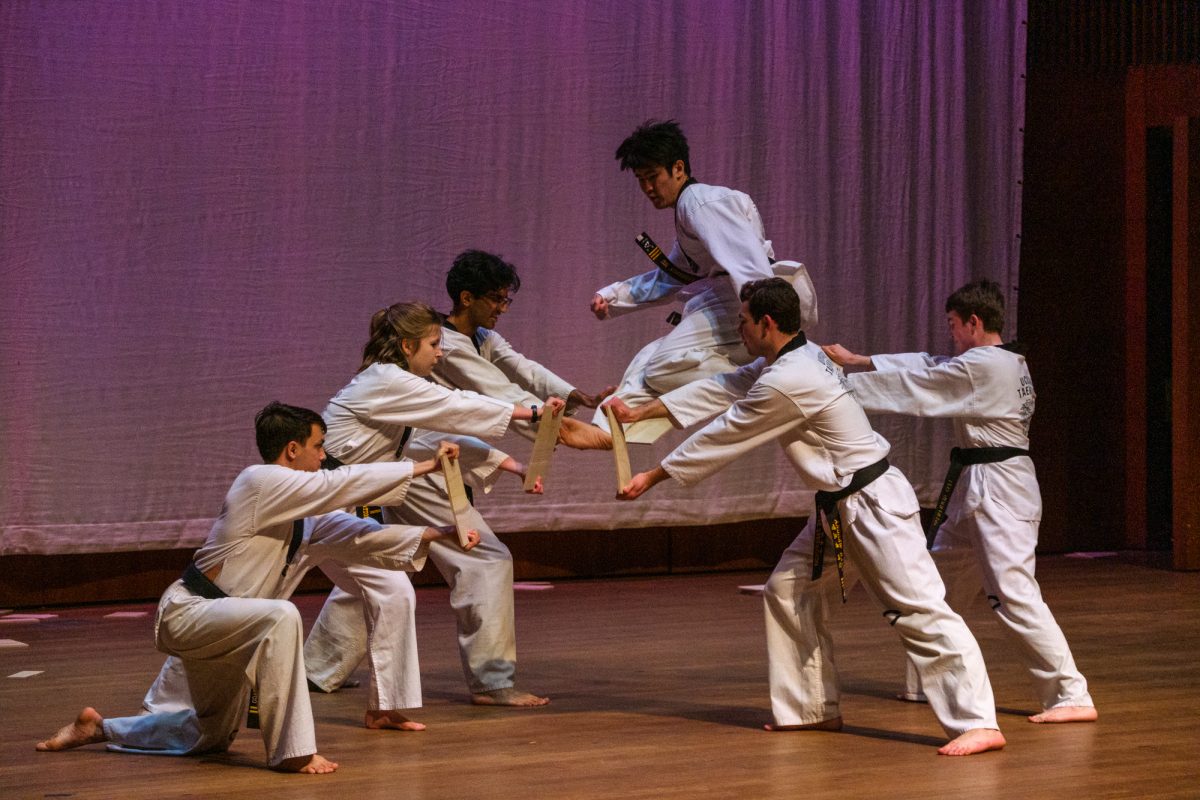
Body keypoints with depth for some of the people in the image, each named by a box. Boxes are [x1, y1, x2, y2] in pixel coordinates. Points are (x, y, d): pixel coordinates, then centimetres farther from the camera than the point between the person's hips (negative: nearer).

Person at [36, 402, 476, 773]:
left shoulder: (304, 515, 7)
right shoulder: (260, 483, -20)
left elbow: (358, 535, 3)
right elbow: (342, 485, -25)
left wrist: (432, 535, -6)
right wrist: (423, 467, -21)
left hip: (216, 624, 10)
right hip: (187, 614, -10)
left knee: (212, 737, 23)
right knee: (280, 616, -35)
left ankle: (98, 727, 36)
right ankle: (291, 751, -30)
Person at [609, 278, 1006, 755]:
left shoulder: (787, 382, -22)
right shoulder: (788, 361, 8)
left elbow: (721, 439, -14)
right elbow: (718, 392, 16)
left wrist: (652, 478, -5)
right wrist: (639, 412, 15)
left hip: (873, 506, -11)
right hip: (840, 508, 11)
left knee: (919, 610, -16)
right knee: (789, 592, 16)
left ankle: (978, 723, -20)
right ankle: (814, 710, 23)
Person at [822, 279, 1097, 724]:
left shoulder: (982, 367, -17)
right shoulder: (1005, 363, 13)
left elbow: (916, 387, -12)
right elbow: (926, 367, 16)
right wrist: (855, 360, 15)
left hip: (997, 491, -11)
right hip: (978, 491, 11)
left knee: (1013, 593, -15)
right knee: (943, 583, 19)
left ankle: (1072, 696, -16)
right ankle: (926, 683, 31)